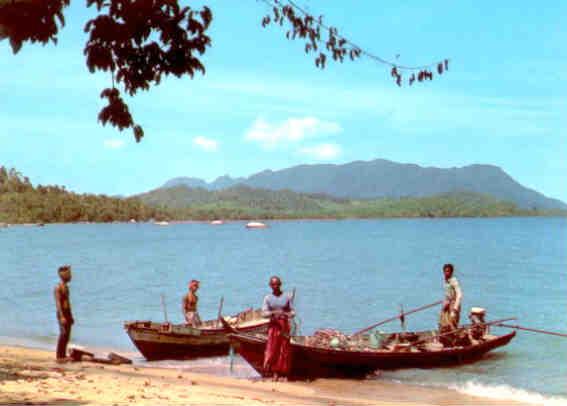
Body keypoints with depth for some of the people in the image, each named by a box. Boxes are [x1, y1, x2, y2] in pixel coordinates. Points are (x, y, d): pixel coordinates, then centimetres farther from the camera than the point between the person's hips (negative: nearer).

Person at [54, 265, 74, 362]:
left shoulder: (66, 286, 15)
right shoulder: (58, 287, -13)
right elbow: (58, 302, -19)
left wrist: (71, 316, 21)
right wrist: (62, 316, -26)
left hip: (68, 312, 9)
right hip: (62, 313, -9)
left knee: (67, 335, 9)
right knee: (63, 334, -10)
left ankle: (63, 355, 15)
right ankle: (59, 356, -6)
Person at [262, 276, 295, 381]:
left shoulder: (287, 297, 3)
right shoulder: (268, 298, 3)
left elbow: (293, 312, 5)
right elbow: (264, 313, -4)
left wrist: (286, 314, -16)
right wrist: (273, 313, -21)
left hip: (284, 325, 0)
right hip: (273, 325, 0)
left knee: (284, 350, 2)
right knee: (272, 349, -7)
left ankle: (283, 373, 7)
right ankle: (274, 373, -1)